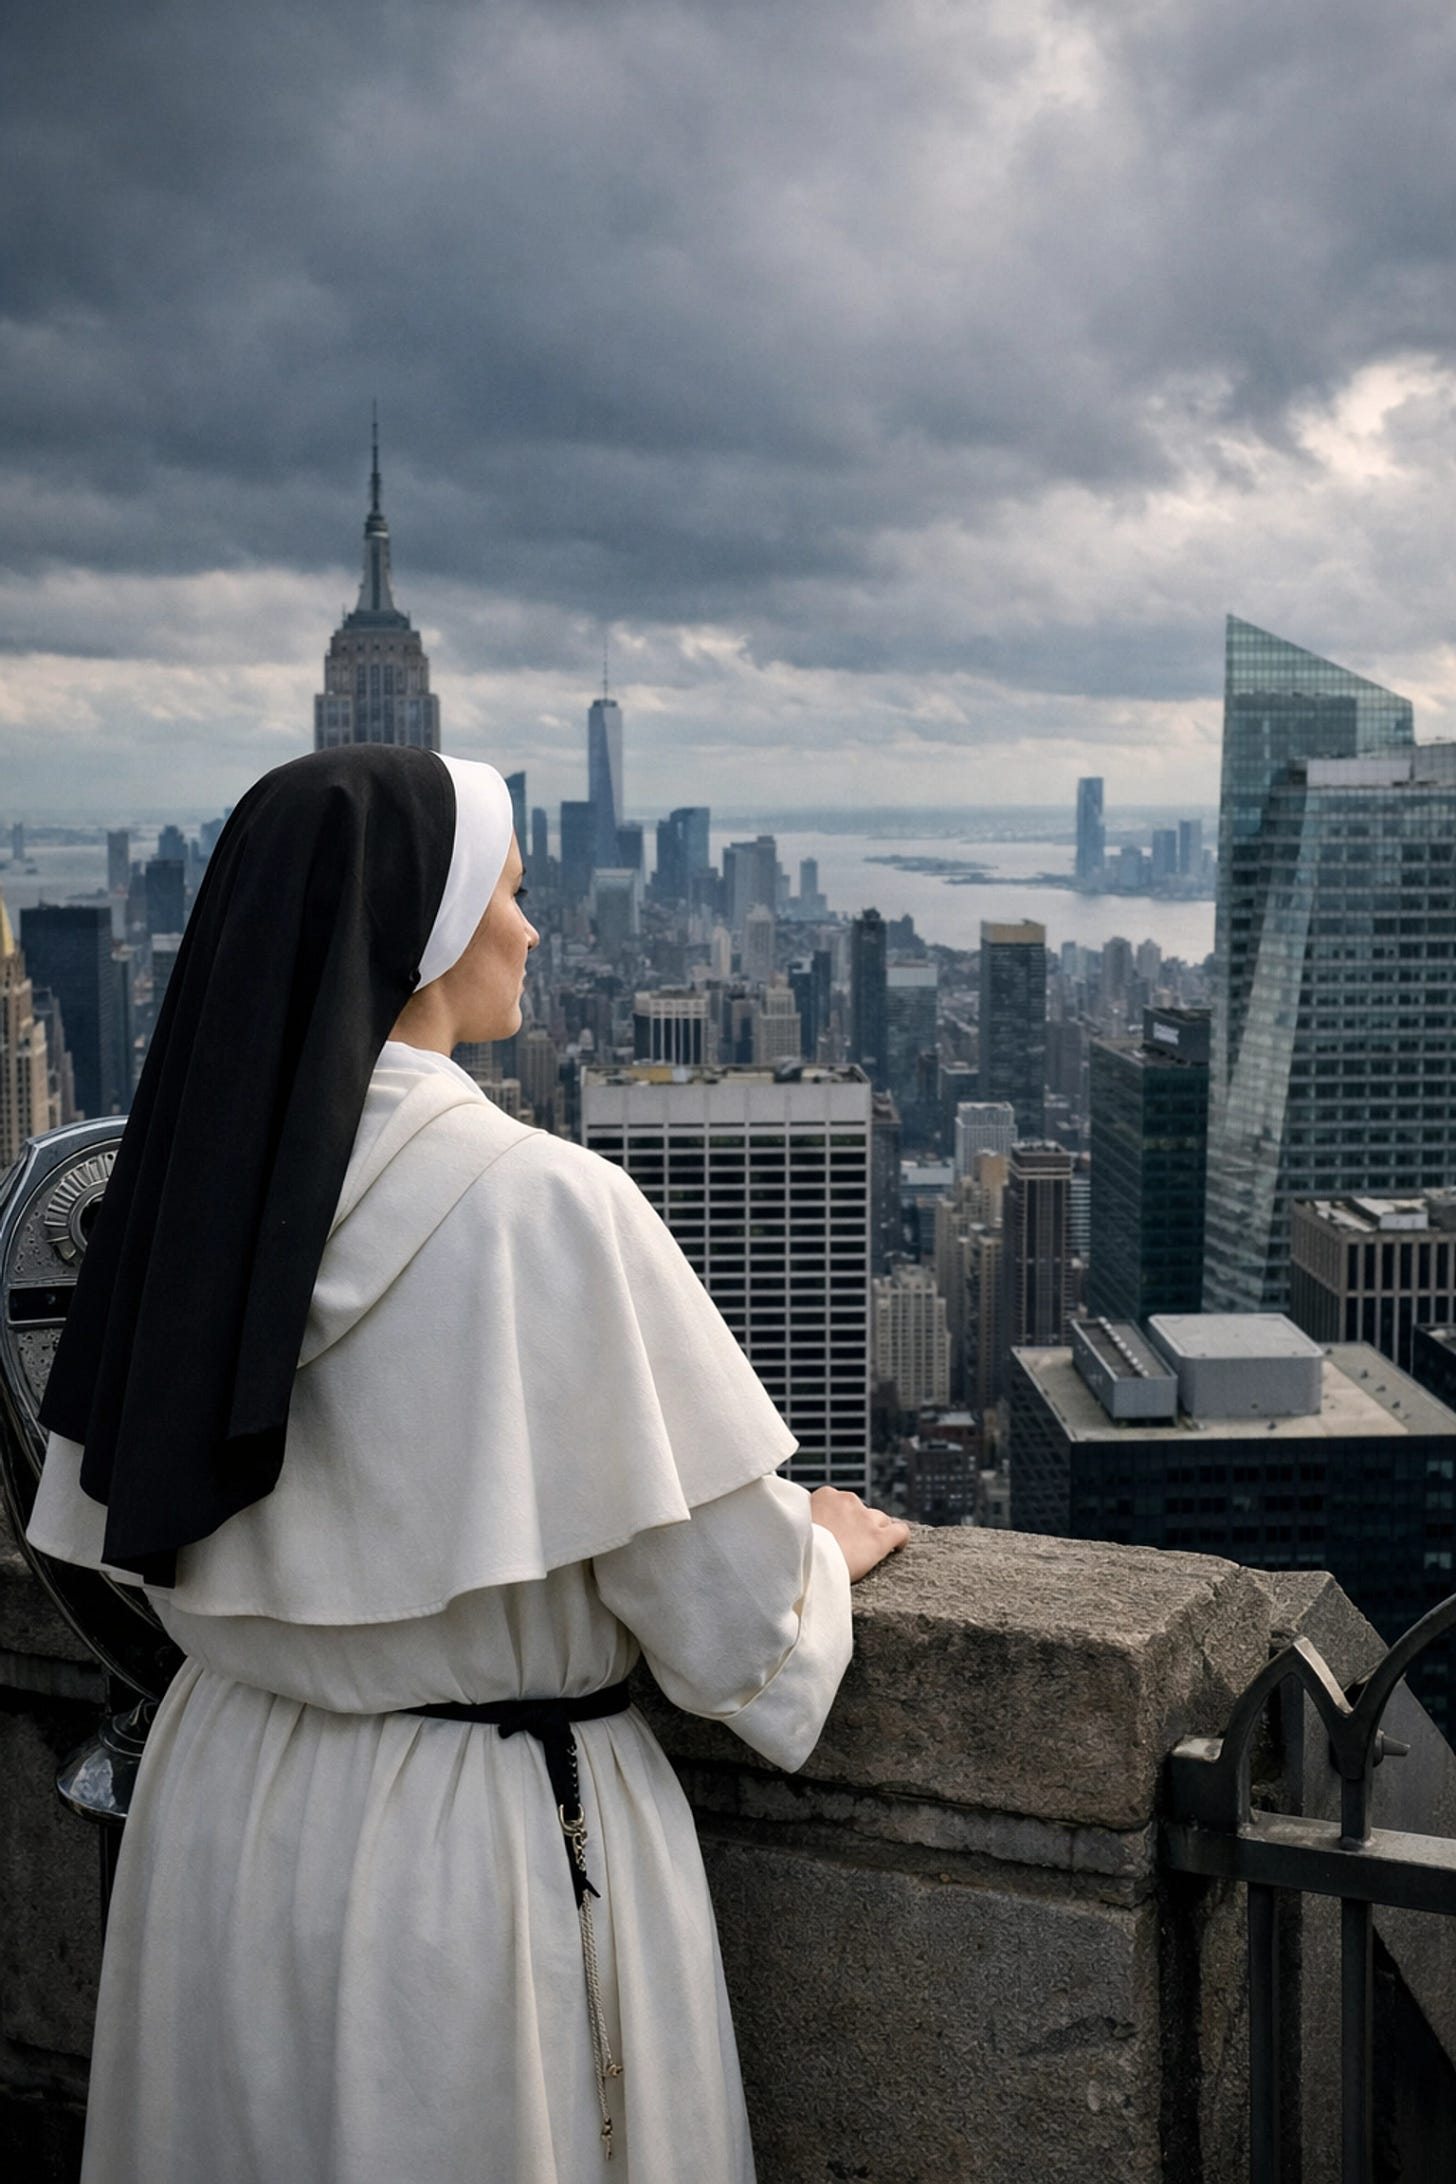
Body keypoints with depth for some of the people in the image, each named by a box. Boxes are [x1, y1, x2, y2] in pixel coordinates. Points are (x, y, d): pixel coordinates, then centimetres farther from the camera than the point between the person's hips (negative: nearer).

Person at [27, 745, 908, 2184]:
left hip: (223, 1811, 6)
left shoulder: (190, 1175, -5)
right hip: (487, 1838, -5)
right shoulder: (545, 1206, -23)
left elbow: (114, 1527, 8)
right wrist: (823, 1547, 5)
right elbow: (728, 1608, -17)